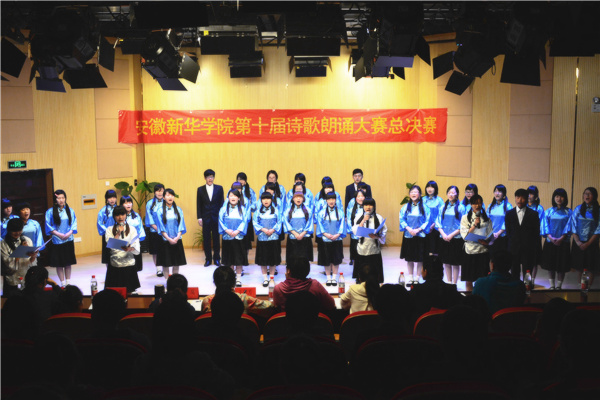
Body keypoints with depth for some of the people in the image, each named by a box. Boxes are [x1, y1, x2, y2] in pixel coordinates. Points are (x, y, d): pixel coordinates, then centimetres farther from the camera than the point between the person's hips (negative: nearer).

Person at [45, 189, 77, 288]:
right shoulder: (50, 212, -3)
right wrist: (58, 234, -14)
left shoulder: (70, 211, 4)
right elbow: (48, 226, -4)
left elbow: (74, 223, 3)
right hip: (57, 241, -2)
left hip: (68, 240, 2)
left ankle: (68, 281, 17)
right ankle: (62, 282, 12)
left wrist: (69, 233, -13)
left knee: (68, 263, 8)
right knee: (59, 264, 3)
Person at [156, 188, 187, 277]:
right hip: (165, 240, -2)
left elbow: (181, 224, 2)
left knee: (176, 263, 5)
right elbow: (161, 227, -5)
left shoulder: (178, 210, 5)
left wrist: (177, 237, -12)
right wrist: (169, 239, -14)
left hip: (177, 240, 2)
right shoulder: (160, 211, -2)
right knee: (166, 263, 1)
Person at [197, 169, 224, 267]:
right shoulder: (200, 189, 5)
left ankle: (216, 258, 15)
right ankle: (208, 259, 14)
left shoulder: (219, 188, 4)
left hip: (216, 217, 0)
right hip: (205, 218, 0)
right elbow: (198, 205, 5)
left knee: (216, 238, 5)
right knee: (206, 239, 4)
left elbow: (222, 203, 4)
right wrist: (199, 218, -1)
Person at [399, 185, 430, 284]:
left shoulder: (424, 207, -2)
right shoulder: (406, 206, 4)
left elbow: (427, 221, -4)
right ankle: (410, 277, 17)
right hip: (408, 235, 2)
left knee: (420, 258, 2)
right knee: (409, 258, 7)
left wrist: (418, 229, -14)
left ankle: (417, 277, 13)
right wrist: (408, 228, -13)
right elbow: (402, 219, 2)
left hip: (420, 236, -2)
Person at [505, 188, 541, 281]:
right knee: (515, 273, 6)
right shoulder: (509, 213, 7)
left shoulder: (533, 214, 1)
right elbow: (508, 231, 8)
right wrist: (512, 243, 1)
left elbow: (536, 232, 2)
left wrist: (533, 247, -2)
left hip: (528, 249, -2)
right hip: (514, 249, 2)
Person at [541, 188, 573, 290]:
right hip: (550, 242, 1)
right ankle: (552, 286, 18)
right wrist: (551, 237, -15)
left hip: (563, 242, -1)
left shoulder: (569, 212, 4)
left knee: (561, 266, 1)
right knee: (550, 266, 7)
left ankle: (558, 286, 11)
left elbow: (568, 227, -4)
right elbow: (545, 226, 0)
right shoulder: (548, 212, 7)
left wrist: (561, 238, -16)